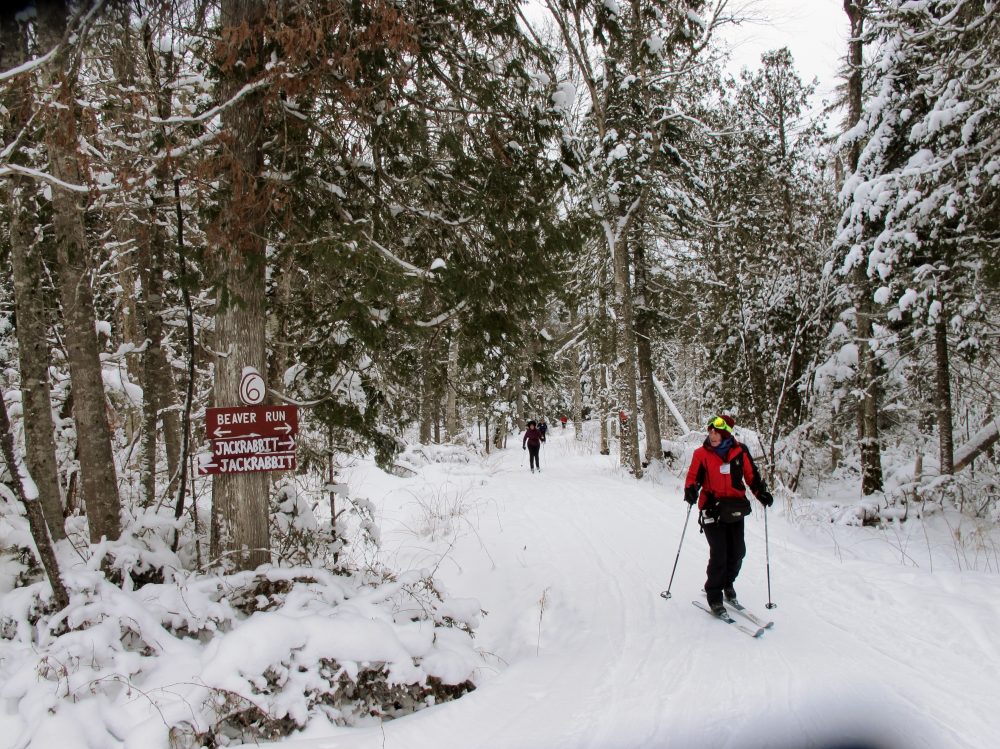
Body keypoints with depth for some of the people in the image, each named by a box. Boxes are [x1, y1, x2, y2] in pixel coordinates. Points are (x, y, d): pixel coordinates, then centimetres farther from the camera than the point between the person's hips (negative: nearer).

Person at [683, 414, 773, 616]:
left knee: (737, 552, 9)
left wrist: (761, 493, -6)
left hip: (735, 509, 3)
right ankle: (714, 595, 8)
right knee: (719, 554, -8)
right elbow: (693, 477, 0)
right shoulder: (701, 454, -4)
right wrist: (691, 490, -21)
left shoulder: (740, 452, 0)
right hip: (712, 510, -3)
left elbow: (751, 475, 9)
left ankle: (727, 582, 36)